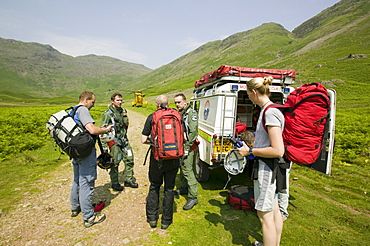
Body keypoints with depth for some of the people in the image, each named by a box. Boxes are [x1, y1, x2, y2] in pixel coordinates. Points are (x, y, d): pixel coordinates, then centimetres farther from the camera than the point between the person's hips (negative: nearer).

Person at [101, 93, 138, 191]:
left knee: (129, 159, 9)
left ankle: (128, 180, 25)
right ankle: (115, 183, 21)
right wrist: (104, 146, -13)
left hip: (124, 139, 6)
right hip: (114, 141, -6)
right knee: (115, 163, 3)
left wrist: (124, 116, 3)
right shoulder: (107, 114, -11)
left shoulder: (123, 111, 10)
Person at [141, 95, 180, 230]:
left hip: (157, 158, -1)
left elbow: (144, 140, -6)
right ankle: (166, 221, 25)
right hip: (173, 159, 1)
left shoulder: (152, 117, -5)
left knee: (154, 187, 19)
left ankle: (152, 218, 27)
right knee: (169, 188, 14)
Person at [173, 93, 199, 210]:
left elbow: (193, 132, -18)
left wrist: (187, 148, -20)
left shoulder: (191, 113, -11)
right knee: (182, 167, 17)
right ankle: (184, 188, 35)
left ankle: (193, 197, -2)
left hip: (188, 145, -8)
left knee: (187, 170, -10)